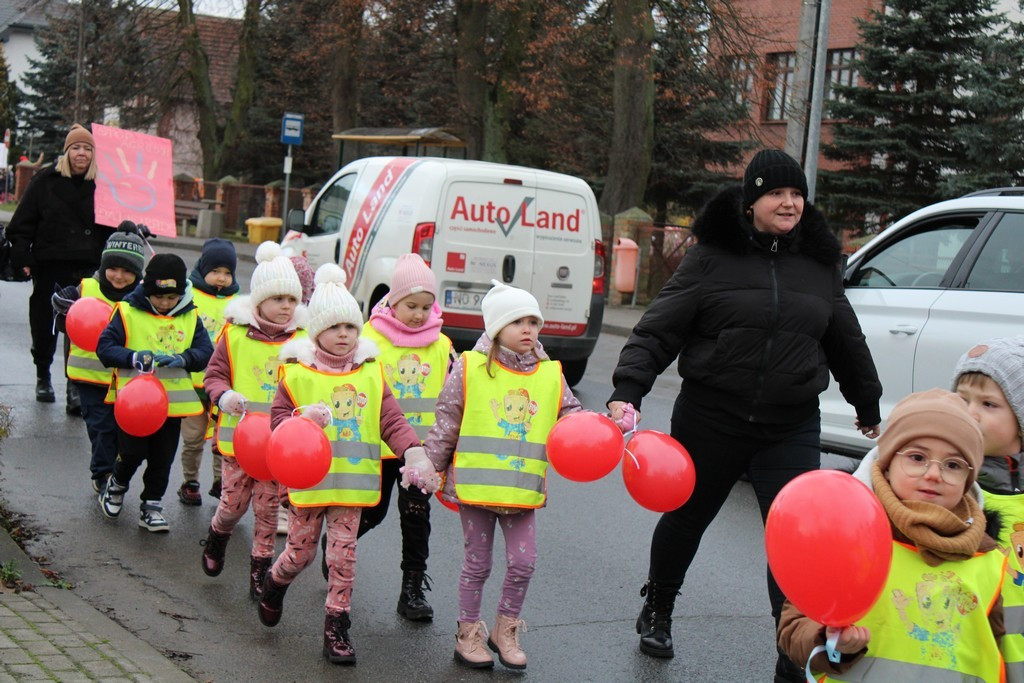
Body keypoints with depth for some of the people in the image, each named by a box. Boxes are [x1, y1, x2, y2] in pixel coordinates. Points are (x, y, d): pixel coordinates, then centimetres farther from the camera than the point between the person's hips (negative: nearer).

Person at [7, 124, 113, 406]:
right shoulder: (46, 180, 3)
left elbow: (114, 226, 12)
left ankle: (75, 384, 2)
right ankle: (43, 376, 31)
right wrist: (22, 257, -5)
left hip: (87, 268, 0)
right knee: (44, 323, 12)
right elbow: (22, 224, 3)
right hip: (50, 266, 1)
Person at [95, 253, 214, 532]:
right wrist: (135, 358, -25)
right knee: (132, 452, 2)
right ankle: (116, 485, 33)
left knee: (163, 457, 9)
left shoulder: (190, 317, 3)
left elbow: (205, 352, -2)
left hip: (173, 401, 3)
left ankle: (152, 505, 23)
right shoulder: (127, 312, -7)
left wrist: (182, 359, -22)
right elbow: (104, 347, -10)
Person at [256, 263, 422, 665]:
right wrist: (301, 422, -24)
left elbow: (390, 418, 0)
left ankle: (337, 625, 12)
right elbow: (277, 416, -3)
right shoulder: (297, 374, -3)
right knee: (301, 550, 9)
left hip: (352, 478, 2)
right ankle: (275, 583, 43)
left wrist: (412, 448, -16)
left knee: (343, 553, 0)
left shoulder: (370, 373, 4)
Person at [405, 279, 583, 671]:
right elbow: (446, 423, -1)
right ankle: (469, 633, 26)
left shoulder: (550, 375, 2)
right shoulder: (470, 368, -6)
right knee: (478, 562, 8)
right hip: (474, 484, -2)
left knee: (523, 561, 1)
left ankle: (506, 630, 23)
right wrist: (430, 466, 1)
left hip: (522, 488, 3)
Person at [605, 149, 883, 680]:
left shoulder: (820, 265, 6)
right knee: (686, 519, 17)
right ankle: (657, 611, 44)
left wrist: (868, 404, 30)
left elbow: (847, 342, 20)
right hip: (710, 418, -1)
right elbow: (658, 330, -7)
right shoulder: (712, 256, -5)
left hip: (791, 429, 2)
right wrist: (626, 392, -20)